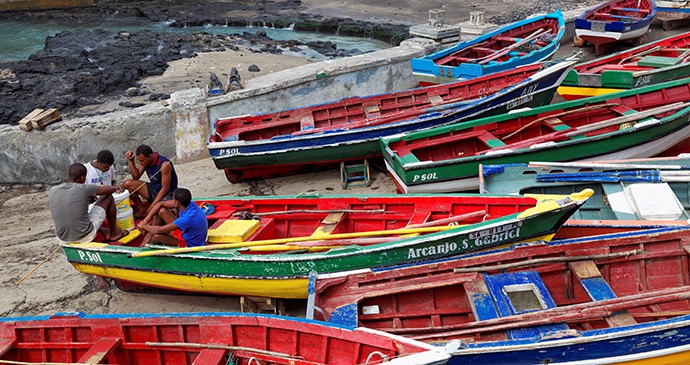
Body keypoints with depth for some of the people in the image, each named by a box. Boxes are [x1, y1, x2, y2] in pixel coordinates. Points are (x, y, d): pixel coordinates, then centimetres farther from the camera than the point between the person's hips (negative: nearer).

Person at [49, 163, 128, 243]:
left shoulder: (52, 191, -2)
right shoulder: (84, 189, -15)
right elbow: (109, 190, 1)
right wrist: (116, 188, 25)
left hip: (63, 239, 5)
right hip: (86, 237, -5)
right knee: (108, 197, 8)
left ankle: (104, 232, 33)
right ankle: (114, 233, 24)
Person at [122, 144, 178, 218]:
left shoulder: (164, 164, -27)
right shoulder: (145, 160, -5)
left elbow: (165, 188, -24)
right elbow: (136, 177, 4)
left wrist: (151, 207, -24)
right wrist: (130, 161, -11)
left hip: (167, 193, -7)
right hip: (153, 189, 7)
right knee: (127, 184, -9)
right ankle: (142, 209, 7)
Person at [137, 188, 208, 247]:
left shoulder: (188, 218, -37)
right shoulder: (189, 204, -15)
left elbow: (158, 230, -31)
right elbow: (160, 204, -3)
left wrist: (143, 226, -13)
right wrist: (145, 220, -8)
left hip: (189, 244, -8)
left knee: (157, 236, -27)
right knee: (161, 211, -4)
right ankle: (147, 240, 6)